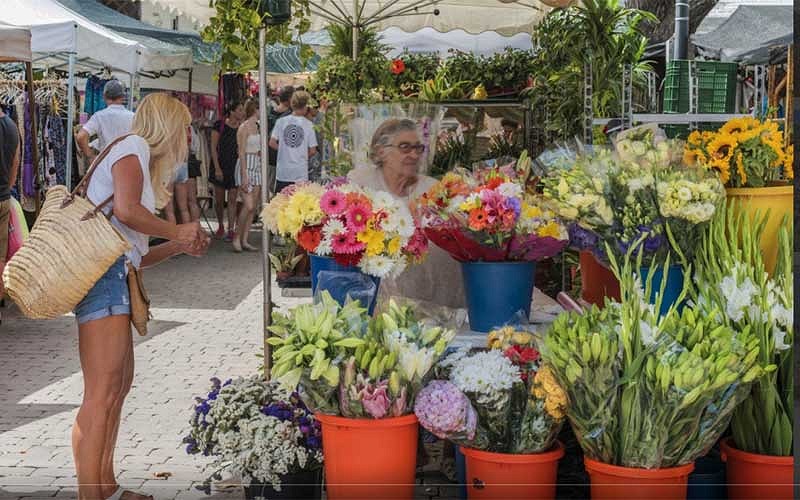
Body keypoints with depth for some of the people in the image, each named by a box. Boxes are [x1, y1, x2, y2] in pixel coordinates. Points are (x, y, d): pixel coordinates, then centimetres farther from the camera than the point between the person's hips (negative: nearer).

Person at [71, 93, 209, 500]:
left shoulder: (139, 159, 27)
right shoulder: (133, 146, 2)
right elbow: (125, 209, -17)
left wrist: (180, 247, 20)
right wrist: (177, 231, -4)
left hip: (116, 274, 10)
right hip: (103, 270, -10)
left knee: (120, 385, 15)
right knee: (102, 394, -13)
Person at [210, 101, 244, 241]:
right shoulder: (220, 125, -6)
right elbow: (213, 148, -6)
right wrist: (217, 168, -11)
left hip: (235, 166, 2)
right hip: (221, 165, -2)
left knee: (232, 200, -3)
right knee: (219, 200, 7)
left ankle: (230, 230, -1)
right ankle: (220, 225, 27)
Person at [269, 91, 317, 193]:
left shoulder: (281, 121, -2)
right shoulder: (308, 125, -6)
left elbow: (272, 143, -2)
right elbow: (312, 151, -3)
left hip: (283, 173, 2)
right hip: (301, 173, -2)